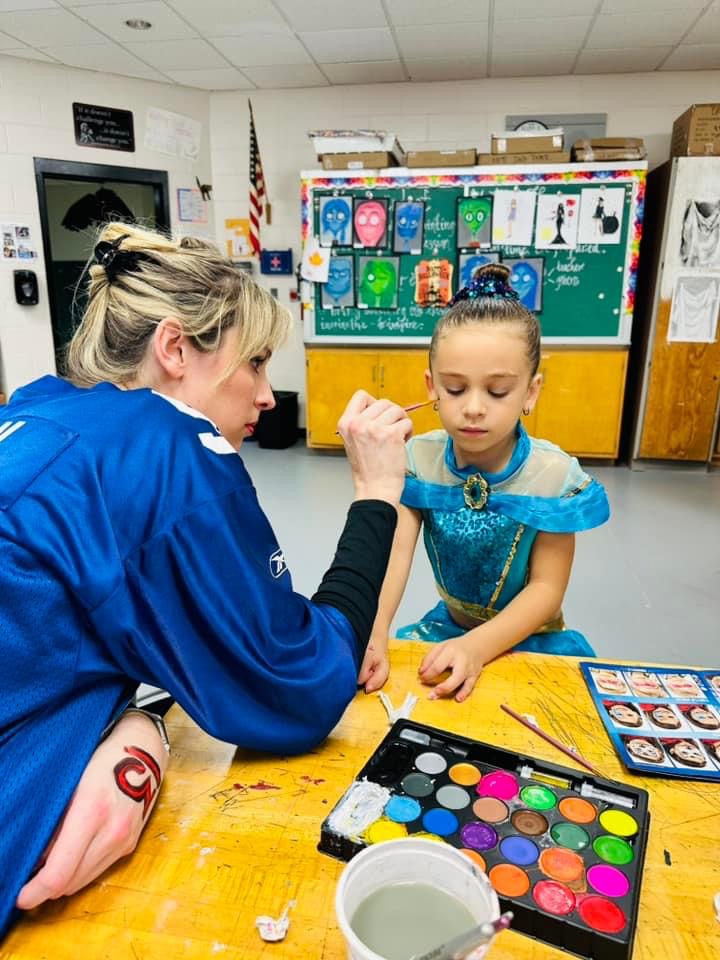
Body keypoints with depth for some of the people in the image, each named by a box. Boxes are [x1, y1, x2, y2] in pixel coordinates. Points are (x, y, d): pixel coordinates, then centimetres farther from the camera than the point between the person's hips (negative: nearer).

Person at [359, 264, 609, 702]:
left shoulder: (554, 476, -20)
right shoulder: (419, 460, -12)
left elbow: (547, 587, -17)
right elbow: (395, 553, -22)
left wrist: (476, 647, -31)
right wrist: (372, 636, -40)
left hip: (531, 638, -2)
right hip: (449, 625, 3)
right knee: (377, 669, -10)